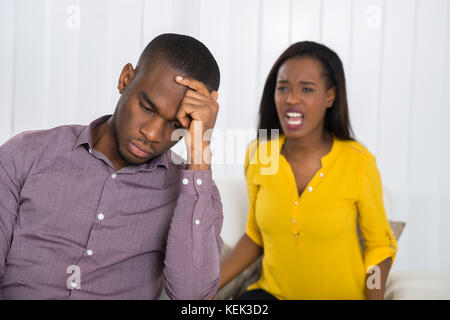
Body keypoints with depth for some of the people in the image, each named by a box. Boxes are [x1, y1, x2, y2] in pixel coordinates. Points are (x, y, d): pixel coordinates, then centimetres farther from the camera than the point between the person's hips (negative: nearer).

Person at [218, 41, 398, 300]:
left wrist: (374, 297, -16)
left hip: (342, 294, -1)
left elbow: (379, 244, -2)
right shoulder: (257, 154, -6)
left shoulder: (359, 162, -15)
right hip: (273, 291, 1)